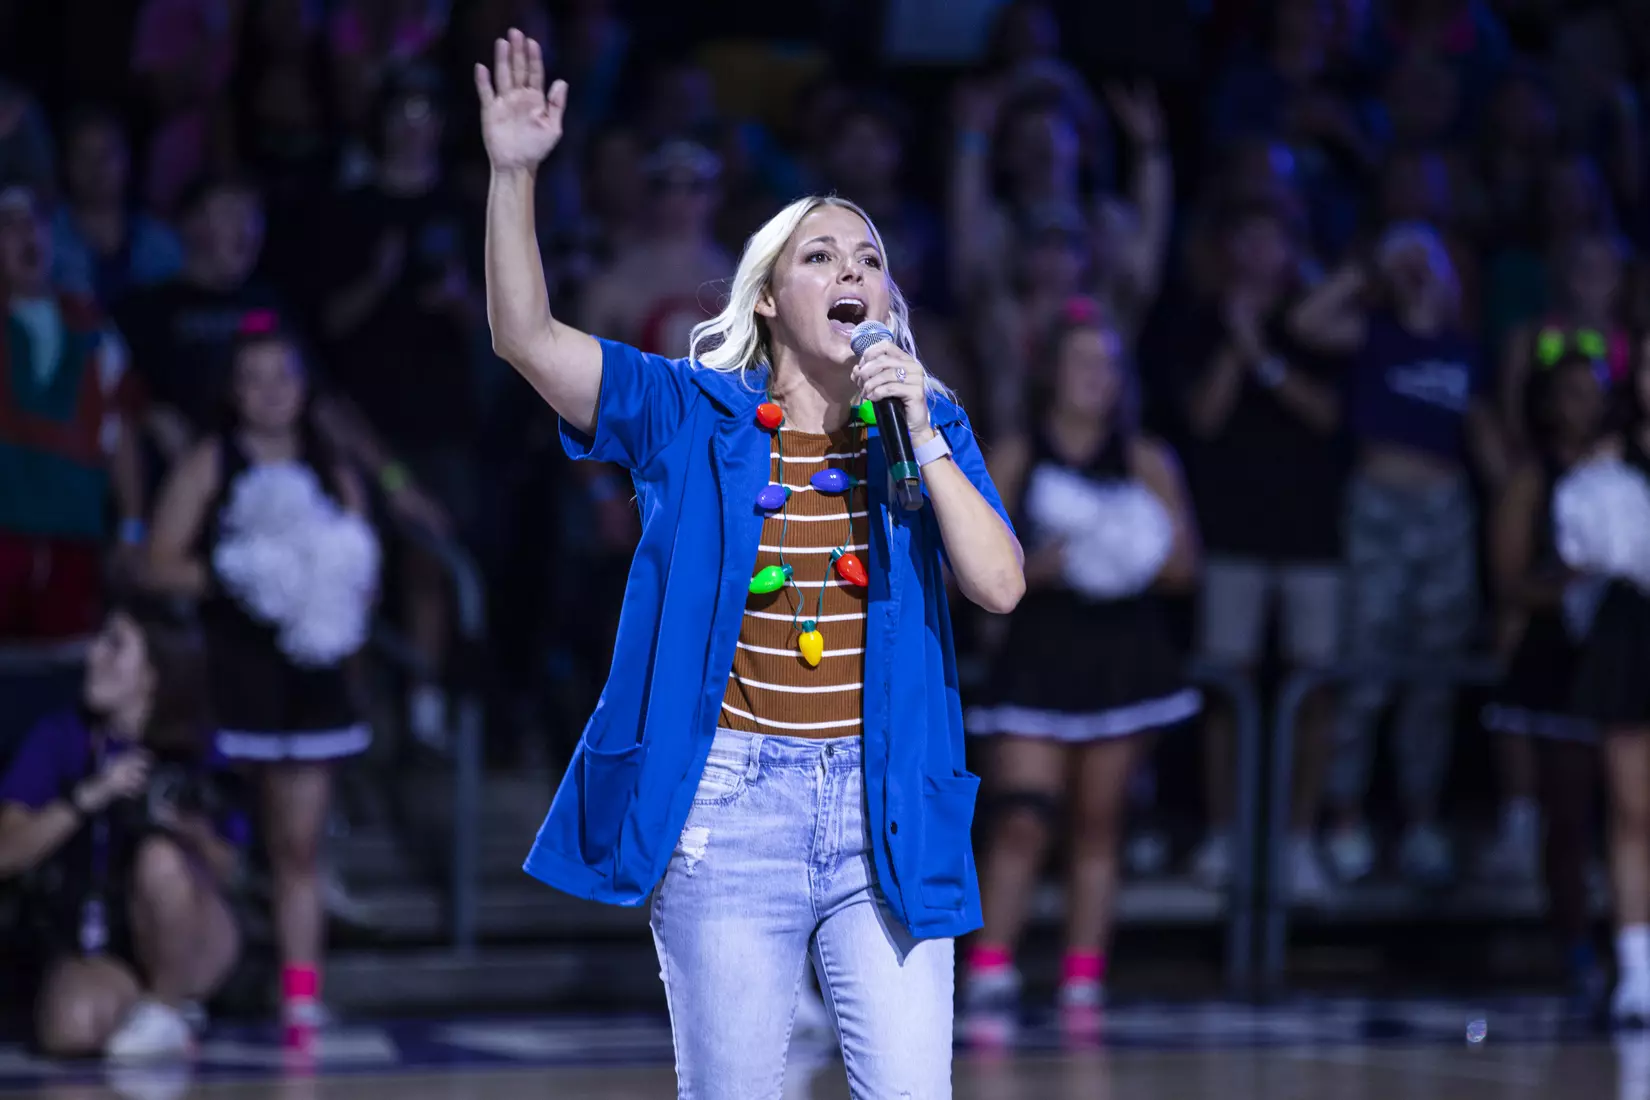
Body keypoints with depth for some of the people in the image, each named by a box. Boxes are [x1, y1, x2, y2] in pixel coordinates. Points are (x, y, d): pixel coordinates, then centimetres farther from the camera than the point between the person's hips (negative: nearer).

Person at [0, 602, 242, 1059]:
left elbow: (225, 868, -2)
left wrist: (190, 830, -24)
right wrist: (90, 797, -22)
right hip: (91, 951, -1)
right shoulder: (58, 741, -3)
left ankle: (167, 1009, -11)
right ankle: (134, 1003, 0)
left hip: (184, 940, 1)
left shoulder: (196, 752, -2)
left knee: (159, 856, -31)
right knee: (73, 1028, -35)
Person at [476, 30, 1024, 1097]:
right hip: (729, 806, -1)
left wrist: (922, 440, -12)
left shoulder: (930, 424, 7)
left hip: (884, 808, 1)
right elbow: (527, 335, -9)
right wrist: (514, 174, -21)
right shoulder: (694, 416, 2)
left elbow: (1001, 587, -5)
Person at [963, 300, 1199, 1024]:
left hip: (1125, 657, 2)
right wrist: (1037, 567, -17)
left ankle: (1084, 981, 8)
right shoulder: (1016, 459, 3)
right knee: (1022, 820, -13)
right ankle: (991, 970, -13)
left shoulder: (1146, 463, 7)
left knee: (1099, 827, 4)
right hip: (1040, 656, -2)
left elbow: (1184, 565, 5)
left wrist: (1134, 560, -15)